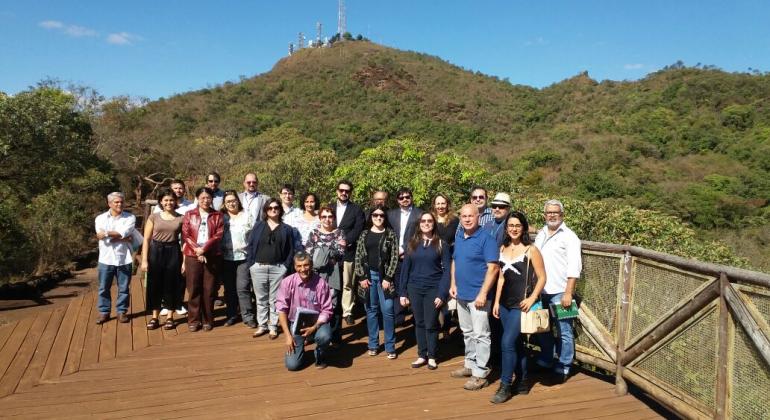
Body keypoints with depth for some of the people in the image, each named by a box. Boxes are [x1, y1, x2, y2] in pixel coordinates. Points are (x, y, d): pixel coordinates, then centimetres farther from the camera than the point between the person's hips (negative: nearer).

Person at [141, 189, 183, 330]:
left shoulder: (181, 218, 2)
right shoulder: (154, 217, 2)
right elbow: (146, 239, 1)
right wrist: (144, 260, -5)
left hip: (173, 253, 0)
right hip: (156, 252, 0)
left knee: (171, 285, 6)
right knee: (155, 285, 6)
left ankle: (169, 317, 19)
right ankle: (154, 317, 19)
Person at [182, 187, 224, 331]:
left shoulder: (217, 216, 7)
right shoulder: (189, 215, 8)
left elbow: (218, 235, -4)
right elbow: (185, 235, -1)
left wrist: (204, 249, -15)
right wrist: (197, 251, -13)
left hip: (212, 257, 0)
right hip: (192, 256, 0)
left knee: (209, 289, 3)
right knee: (194, 288, 2)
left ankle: (207, 320, 13)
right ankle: (193, 320, 12)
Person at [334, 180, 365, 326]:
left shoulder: (357, 210, 5)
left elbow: (358, 230, -5)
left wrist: (345, 241, -14)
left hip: (348, 252, -2)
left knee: (347, 285, 1)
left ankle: (347, 312, 7)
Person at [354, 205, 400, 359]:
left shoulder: (390, 234, 1)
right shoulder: (364, 234, 7)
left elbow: (394, 257, -3)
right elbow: (358, 256, 5)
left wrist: (388, 278, -10)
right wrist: (362, 277, -3)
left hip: (384, 276, -2)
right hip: (368, 275, 2)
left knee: (387, 311, -5)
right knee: (371, 310, 9)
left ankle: (390, 346, 6)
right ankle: (373, 344, 19)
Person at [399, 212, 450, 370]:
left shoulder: (441, 244, -2)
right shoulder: (412, 243, 6)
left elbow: (447, 269, -5)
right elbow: (405, 268, 7)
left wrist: (442, 294, -13)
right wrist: (403, 292, 3)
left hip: (433, 289, -3)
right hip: (414, 289, 3)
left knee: (431, 324, 2)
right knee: (419, 323, 9)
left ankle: (432, 356, 18)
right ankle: (422, 355, 21)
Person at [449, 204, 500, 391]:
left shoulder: (486, 239, -13)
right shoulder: (458, 238, 10)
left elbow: (493, 268, -18)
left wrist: (483, 293, -21)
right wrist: (453, 284, 9)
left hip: (478, 296, -7)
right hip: (461, 295, 8)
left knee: (480, 335, 0)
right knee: (467, 333, 18)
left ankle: (480, 374, 8)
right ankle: (470, 365, 33)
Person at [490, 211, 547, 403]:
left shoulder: (531, 250, -7)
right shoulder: (503, 248, 8)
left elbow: (542, 278, -5)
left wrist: (532, 298, -16)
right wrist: (496, 302, 11)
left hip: (521, 304, -6)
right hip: (505, 303, 6)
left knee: (507, 342, -10)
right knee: (516, 343, 14)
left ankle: (505, 386, 3)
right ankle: (522, 382, 27)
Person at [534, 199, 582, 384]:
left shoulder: (569, 236, -6)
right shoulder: (540, 235, 13)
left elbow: (574, 267, -12)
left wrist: (568, 293, -17)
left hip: (560, 292, -6)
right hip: (540, 291, 6)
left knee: (564, 332, 0)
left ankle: (563, 368, 13)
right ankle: (545, 361, 29)